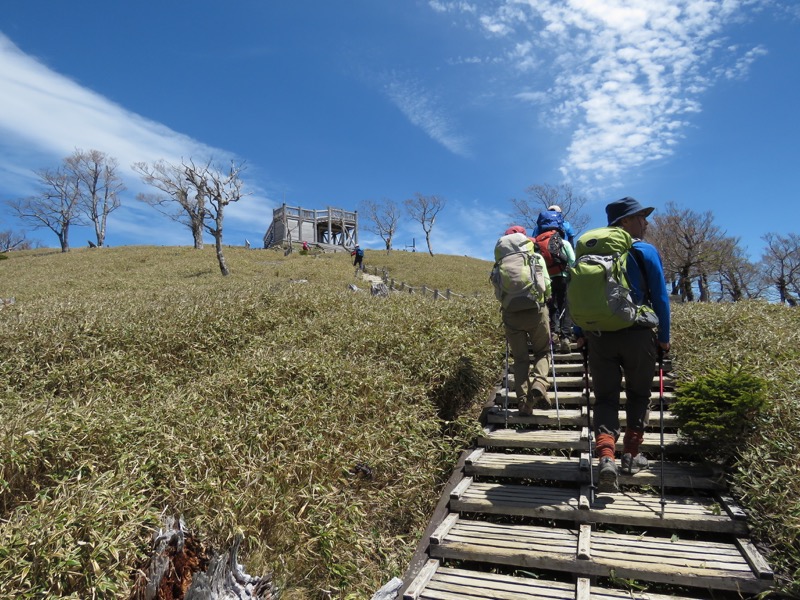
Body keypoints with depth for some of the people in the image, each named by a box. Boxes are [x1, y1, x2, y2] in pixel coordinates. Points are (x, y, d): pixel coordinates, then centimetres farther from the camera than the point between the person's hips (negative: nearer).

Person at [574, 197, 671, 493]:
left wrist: (579, 334, 13)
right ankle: (631, 455, 19)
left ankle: (606, 457, -11)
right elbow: (660, 297, -2)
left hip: (598, 335, 3)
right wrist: (664, 337, 5)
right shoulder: (647, 251, -1)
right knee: (638, 394, 17)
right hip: (637, 334, -2)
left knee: (605, 397, 7)